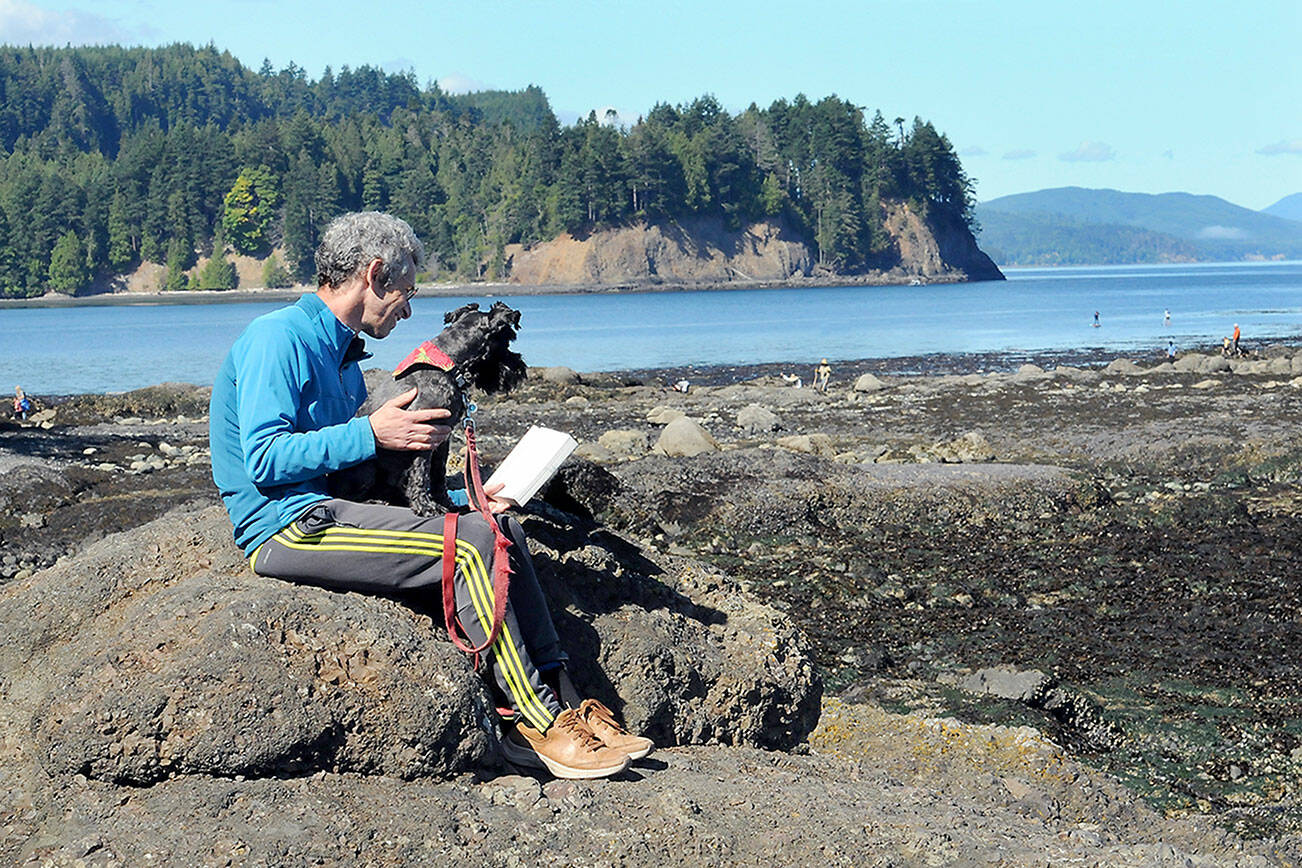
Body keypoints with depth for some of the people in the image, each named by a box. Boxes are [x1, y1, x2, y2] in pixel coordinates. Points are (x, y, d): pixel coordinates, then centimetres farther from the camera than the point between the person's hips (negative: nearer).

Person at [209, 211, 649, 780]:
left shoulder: (342, 354, 22)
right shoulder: (279, 337, -8)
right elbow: (262, 459, -18)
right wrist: (372, 434, -18)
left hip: (327, 513, 9)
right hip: (285, 528, -9)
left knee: (502, 530, -4)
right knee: (470, 546, -21)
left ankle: (562, 705, -9)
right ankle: (541, 726, -17)